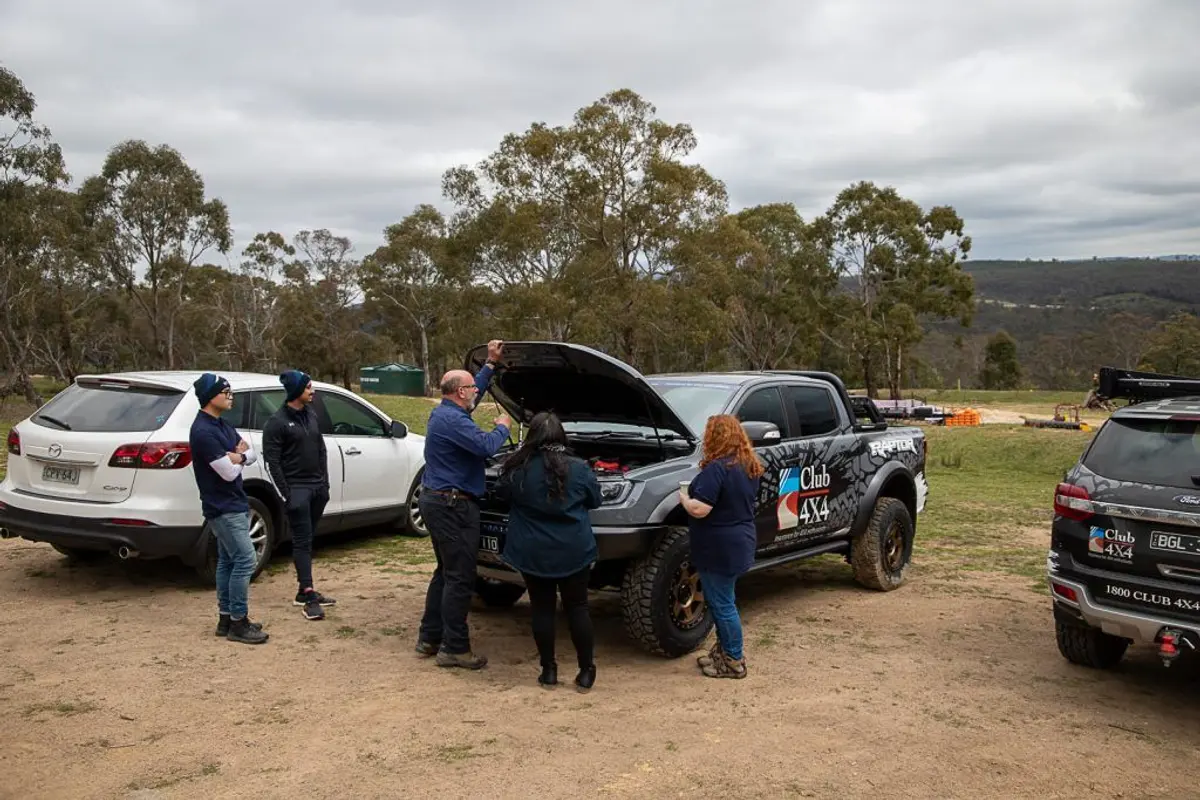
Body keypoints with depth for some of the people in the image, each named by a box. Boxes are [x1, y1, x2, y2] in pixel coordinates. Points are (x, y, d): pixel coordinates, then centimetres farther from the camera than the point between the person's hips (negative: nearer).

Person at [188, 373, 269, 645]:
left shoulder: (223, 425, 11)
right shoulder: (203, 431, -20)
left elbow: (252, 455, 12)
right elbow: (229, 472, -23)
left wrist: (238, 456, -10)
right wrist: (238, 457, -2)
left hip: (235, 505, 10)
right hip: (223, 508, -10)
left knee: (228, 561, 13)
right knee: (245, 560, -10)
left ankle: (226, 619, 20)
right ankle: (238, 623, -3)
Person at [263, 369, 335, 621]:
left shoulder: (311, 415, 11)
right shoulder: (277, 422, -9)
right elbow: (273, 461, -12)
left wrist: (325, 482, 10)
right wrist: (287, 494, -15)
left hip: (317, 487, 6)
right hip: (296, 489, -6)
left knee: (307, 540, 11)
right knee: (302, 541, -7)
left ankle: (305, 592, 18)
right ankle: (309, 596, -7)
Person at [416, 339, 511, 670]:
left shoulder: (443, 412, 13)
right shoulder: (453, 420, -19)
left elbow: (474, 394, 29)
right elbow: (486, 446, -27)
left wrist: (491, 364, 28)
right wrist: (502, 427, -6)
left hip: (435, 500, 11)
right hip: (452, 505, -11)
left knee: (446, 572, 19)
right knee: (459, 578, -4)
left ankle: (429, 638, 25)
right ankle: (454, 648, 2)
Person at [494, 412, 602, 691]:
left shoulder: (518, 470, -8)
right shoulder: (579, 468, -6)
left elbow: (502, 495, 10)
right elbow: (595, 501, 8)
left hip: (532, 554, 0)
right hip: (573, 552, 0)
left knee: (542, 609, 10)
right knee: (577, 608, 10)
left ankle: (548, 670, 15)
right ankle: (585, 672, 13)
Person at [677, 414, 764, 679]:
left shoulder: (717, 468, -21)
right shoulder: (749, 467, 8)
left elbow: (699, 509, -26)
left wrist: (683, 496, -6)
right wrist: (693, 495, 20)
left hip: (719, 547, -9)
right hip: (740, 544, 9)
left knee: (722, 605, 3)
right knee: (723, 601, 21)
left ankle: (734, 662, 13)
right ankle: (725, 650, 31)